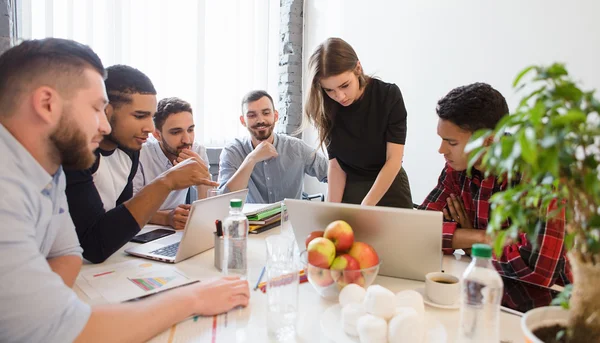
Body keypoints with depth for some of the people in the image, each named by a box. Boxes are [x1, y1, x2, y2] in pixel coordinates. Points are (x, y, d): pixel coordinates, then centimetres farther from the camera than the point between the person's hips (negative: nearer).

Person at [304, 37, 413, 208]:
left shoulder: (389, 95, -18)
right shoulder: (326, 109, -12)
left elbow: (394, 159, -21)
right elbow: (335, 165, -11)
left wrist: (365, 206, -29)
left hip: (389, 193, -1)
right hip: (347, 192, 2)